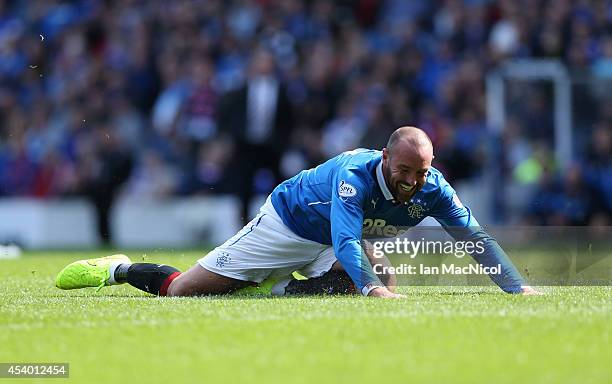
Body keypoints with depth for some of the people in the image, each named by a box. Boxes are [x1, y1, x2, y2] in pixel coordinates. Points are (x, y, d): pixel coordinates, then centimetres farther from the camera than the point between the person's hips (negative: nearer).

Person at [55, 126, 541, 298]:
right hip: (288, 222, -7)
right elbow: (346, 240, -49)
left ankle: (281, 286, 7)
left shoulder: (432, 189, -20)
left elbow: (476, 237, -13)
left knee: (379, 288, -17)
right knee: (183, 289, -10)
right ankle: (118, 270, 22)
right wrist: (370, 286, -64)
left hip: (337, 242, 7)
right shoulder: (355, 175, -38)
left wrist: (516, 285, -23)